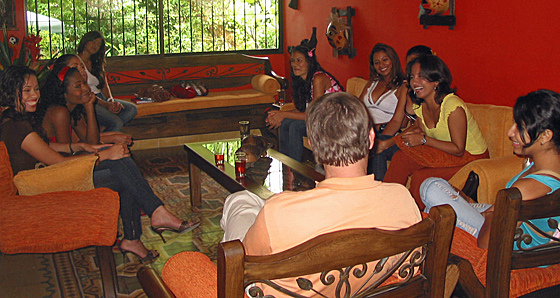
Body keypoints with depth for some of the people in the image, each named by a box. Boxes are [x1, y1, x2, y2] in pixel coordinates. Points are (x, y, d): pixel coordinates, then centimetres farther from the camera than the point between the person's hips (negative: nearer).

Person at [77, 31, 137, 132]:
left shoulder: (97, 63, 21)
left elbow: (105, 85, 14)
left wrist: (111, 100, -8)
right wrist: (106, 104, -20)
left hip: (101, 98, 8)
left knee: (132, 109, -16)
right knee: (116, 123, -30)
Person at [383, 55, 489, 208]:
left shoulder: (453, 106, -25)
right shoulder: (419, 105, -2)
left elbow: (458, 149, -23)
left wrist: (423, 140, -23)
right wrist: (415, 133, -19)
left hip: (470, 159, -7)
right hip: (445, 155, 7)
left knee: (420, 176, -25)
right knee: (401, 157, -15)